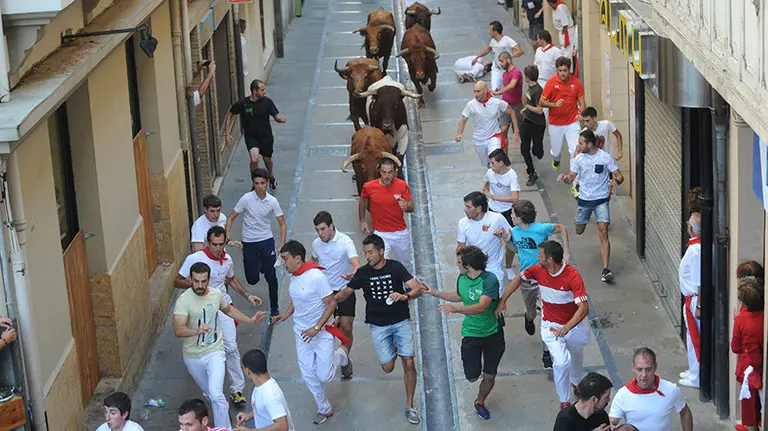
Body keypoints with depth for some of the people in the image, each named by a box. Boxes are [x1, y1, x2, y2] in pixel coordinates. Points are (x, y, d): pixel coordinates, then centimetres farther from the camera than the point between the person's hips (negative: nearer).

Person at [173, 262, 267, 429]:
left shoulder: (217, 294, -7)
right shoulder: (184, 300, -21)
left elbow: (229, 309, 17)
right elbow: (178, 330, -33)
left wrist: (250, 320, 13)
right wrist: (196, 330, -51)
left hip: (215, 352, 1)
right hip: (193, 357, 0)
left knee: (216, 395, -18)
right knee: (209, 392, 21)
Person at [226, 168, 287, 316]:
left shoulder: (272, 201, -9)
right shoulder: (246, 199, -13)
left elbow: (282, 224, -2)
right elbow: (231, 218, -4)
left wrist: (282, 246, -12)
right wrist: (227, 237, -17)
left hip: (267, 241, 0)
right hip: (249, 243, 0)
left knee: (271, 277, -4)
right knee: (252, 280, 6)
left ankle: (274, 308, 15)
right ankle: (259, 264, 42)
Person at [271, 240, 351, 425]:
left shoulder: (316, 276, -23)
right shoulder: (294, 276, 1)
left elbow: (331, 303, -19)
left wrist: (316, 328, -23)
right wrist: (286, 315, 2)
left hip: (321, 333, -7)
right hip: (301, 334, 7)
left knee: (324, 376, -3)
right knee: (308, 376, 8)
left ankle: (341, 354, 27)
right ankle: (324, 409, 26)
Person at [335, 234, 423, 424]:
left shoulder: (396, 267, -9)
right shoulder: (363, 273, -3)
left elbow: (417, 289, -13)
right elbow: (346, 292, 10)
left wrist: (405, 296, -34)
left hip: (401, 321, -1)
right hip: (378, 325, 1)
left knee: (409, 364, -9)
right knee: (388, 367, -3)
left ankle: (409, 406, 7)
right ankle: (392, 348, 34)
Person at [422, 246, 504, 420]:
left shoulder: (489, 280, -24)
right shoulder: (462, 279, -5)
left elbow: (481, 306, -36)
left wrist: (456, 309, -47)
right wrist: (435, 293, 14)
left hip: (493, 334, -3)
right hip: (471, 333, 4)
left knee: (489, 377, 9)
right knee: (472, 377, 1)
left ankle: (480, 402, 37)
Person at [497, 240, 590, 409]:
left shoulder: (573, 276, -28)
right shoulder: (538, 270, -14)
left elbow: (583, 308, -34)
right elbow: (519, 278, 7)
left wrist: (566, 328, -45)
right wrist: (502, 300, 3)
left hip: (574, 324, -1)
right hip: (551, 325, 1)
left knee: (576, 357, 24)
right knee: (562, 361, -21)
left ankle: (576, 383, 58)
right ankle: (564, 402, -4)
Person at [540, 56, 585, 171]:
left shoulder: (576, 83, -6)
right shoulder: (551, 82, -9)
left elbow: (581, 102, 0)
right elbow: (541, 102, -4)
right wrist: (554, 104, -22)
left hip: (572, 123, 0)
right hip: (555, 124, 0)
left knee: (575, 151, -13)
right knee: (555, 152, 15)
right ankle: (556, 160, 52)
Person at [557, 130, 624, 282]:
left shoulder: (605, 158, -11)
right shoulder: (579, 159, -3)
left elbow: (619, 175, -7)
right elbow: (571, 178, 5)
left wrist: (616, 181, -31)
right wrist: (564, 178, -19)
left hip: (601, 199, -3)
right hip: (584, 199, 4)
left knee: (603, 232, -16)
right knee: (579, 231, 17)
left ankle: (605, 270, -20)